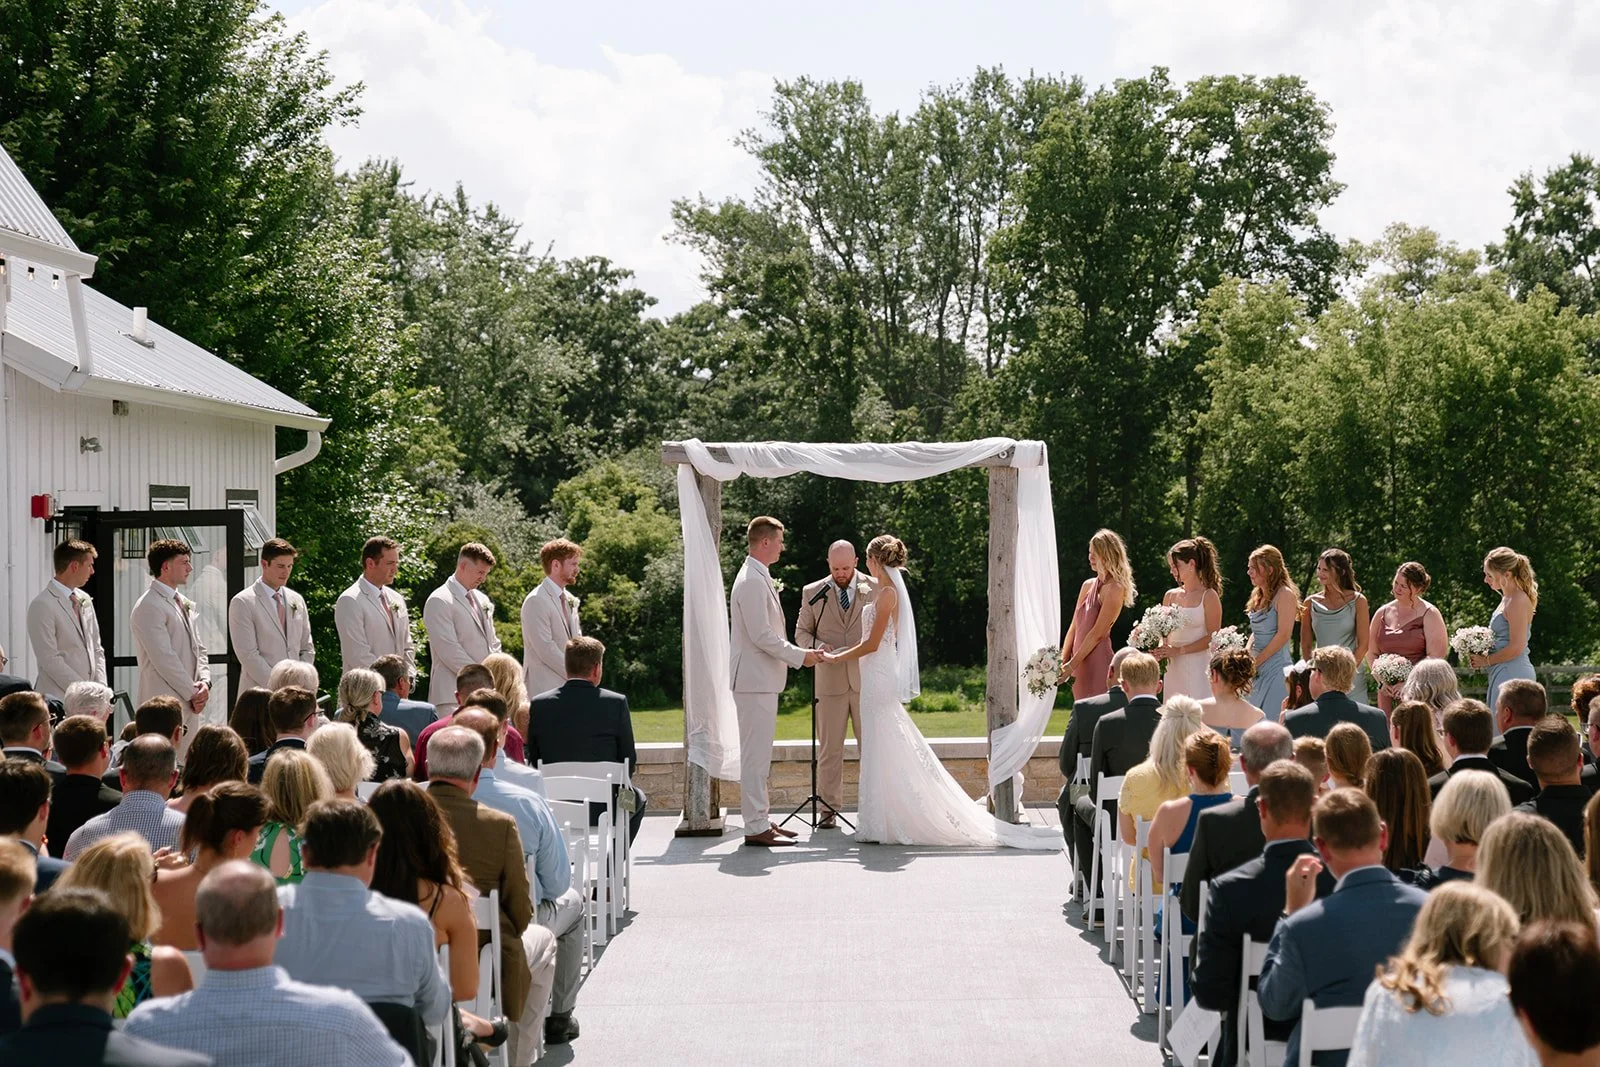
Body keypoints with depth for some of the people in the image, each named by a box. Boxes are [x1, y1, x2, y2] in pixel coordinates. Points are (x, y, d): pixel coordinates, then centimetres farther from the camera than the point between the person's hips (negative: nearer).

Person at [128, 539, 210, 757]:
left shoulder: (186, 605, 17)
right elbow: (164, 659, -15)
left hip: (189, 704, 9)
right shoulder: (149, 606, -11)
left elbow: (199, 649, 19)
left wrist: (204, 682, 1)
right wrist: (193, 693, -11)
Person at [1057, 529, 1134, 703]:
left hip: (1098, 661, -8)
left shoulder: (1115, 589, -8)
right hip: (1080, 663, 8)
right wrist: (1063, 661, 6)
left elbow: (1098, 633, -13)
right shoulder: (1088, 585, 15)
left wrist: (1072, 664, -15)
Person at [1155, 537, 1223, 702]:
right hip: (1173, 669, 5)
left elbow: (1212, 638, -9)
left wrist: (1178, 650, -14)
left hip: (1198, 668, -5)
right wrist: (1160, 650, -3)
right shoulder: (1170, 596, 13)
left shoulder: (1209, 596, -3)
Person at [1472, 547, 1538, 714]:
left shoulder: (1518, 601, -14)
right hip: (1502, 673, 10)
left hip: (1513, 673, -10)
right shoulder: (1507, 599, 17)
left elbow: (1516, 648, -19)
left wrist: (1486, 661, -8)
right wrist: (1480, 654, 7)